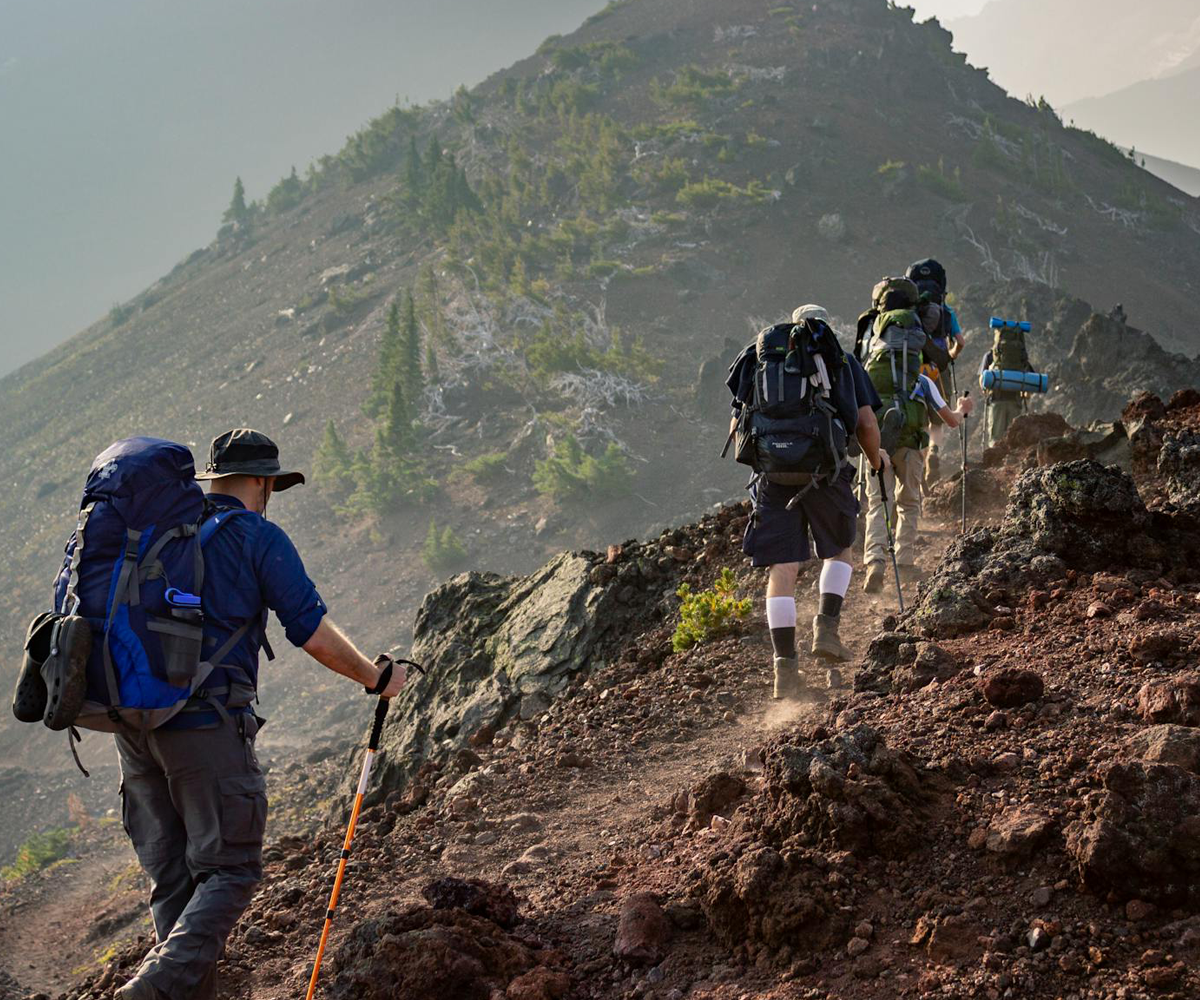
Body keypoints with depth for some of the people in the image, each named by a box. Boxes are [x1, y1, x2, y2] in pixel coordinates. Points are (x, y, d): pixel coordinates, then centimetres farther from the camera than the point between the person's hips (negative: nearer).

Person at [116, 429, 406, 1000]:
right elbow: (313, 635, -5)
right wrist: (376, 678, 10)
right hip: (206, 724, -6)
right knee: (228, 870, -1)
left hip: (131, 720, 6)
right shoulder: (258, 537, -2)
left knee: (172, 877, 12)